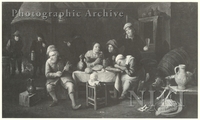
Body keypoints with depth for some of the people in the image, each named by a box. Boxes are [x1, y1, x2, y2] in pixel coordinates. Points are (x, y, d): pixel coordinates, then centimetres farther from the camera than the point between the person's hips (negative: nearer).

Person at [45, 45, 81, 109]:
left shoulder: (62, 60, -9)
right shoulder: (48, 62, -13)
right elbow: (47, 74, -13)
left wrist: (67, 68, -18)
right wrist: (56, 74, -29)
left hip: (64, 76, 0)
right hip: (54, 78, 0)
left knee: (71, 85, -25)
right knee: (49, 86, -28)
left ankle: (73, 104, -20)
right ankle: (55, 100, 0)